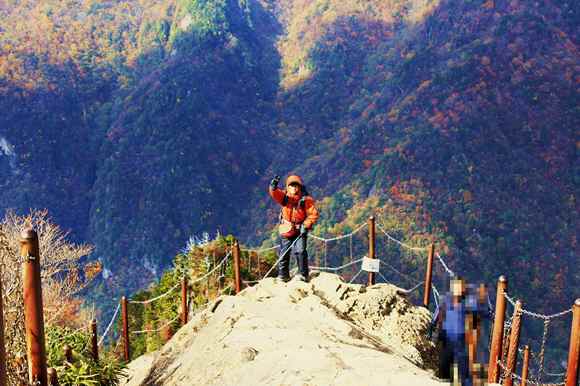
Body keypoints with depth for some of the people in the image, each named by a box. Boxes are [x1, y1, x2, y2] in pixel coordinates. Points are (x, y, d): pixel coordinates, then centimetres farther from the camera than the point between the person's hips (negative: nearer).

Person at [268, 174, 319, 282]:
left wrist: (306, 225, -18)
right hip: (286, 231, 2)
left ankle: (304, 274, -2)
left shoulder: (306, 199, -10)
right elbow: (275, 194, -26)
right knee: (284, 253, 9)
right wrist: (273, 187, -48)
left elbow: (313, 214, -9)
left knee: (300, 251, -17)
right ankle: (283, 275, 27)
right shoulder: (284, 197, -6)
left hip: (300, 231, -2)